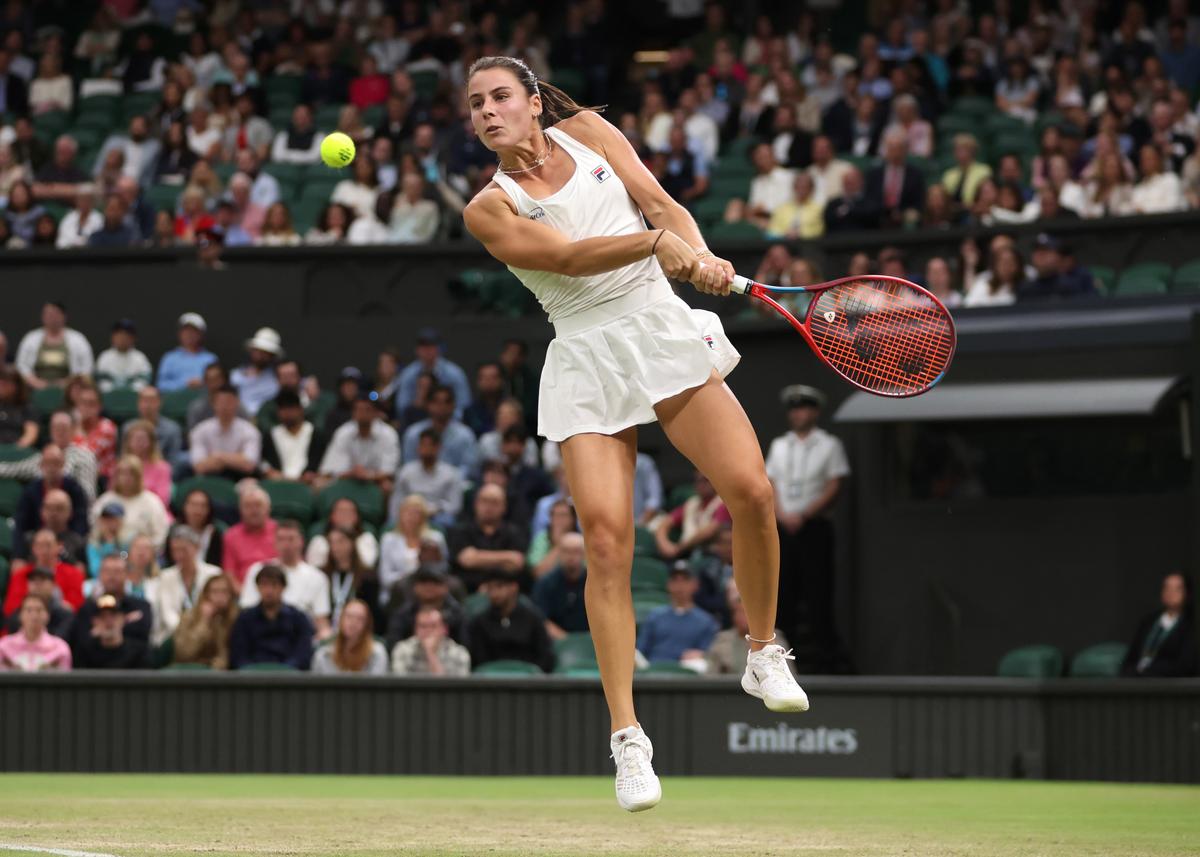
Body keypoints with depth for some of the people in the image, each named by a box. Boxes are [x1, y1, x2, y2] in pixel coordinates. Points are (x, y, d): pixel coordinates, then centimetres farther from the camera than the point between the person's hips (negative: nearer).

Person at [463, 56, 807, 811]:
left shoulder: (587, 131, 10)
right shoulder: (489, 209, 0)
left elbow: (661, 202, 4)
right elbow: (568, 255, -14)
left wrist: (699, 253, -17)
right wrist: (657, 240, -29)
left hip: (663, 330, 2)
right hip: (586, 359, -2)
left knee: (750, 490, -13)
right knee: (607, 540, -14)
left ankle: (765, 656, 11)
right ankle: (627, 736, -6)